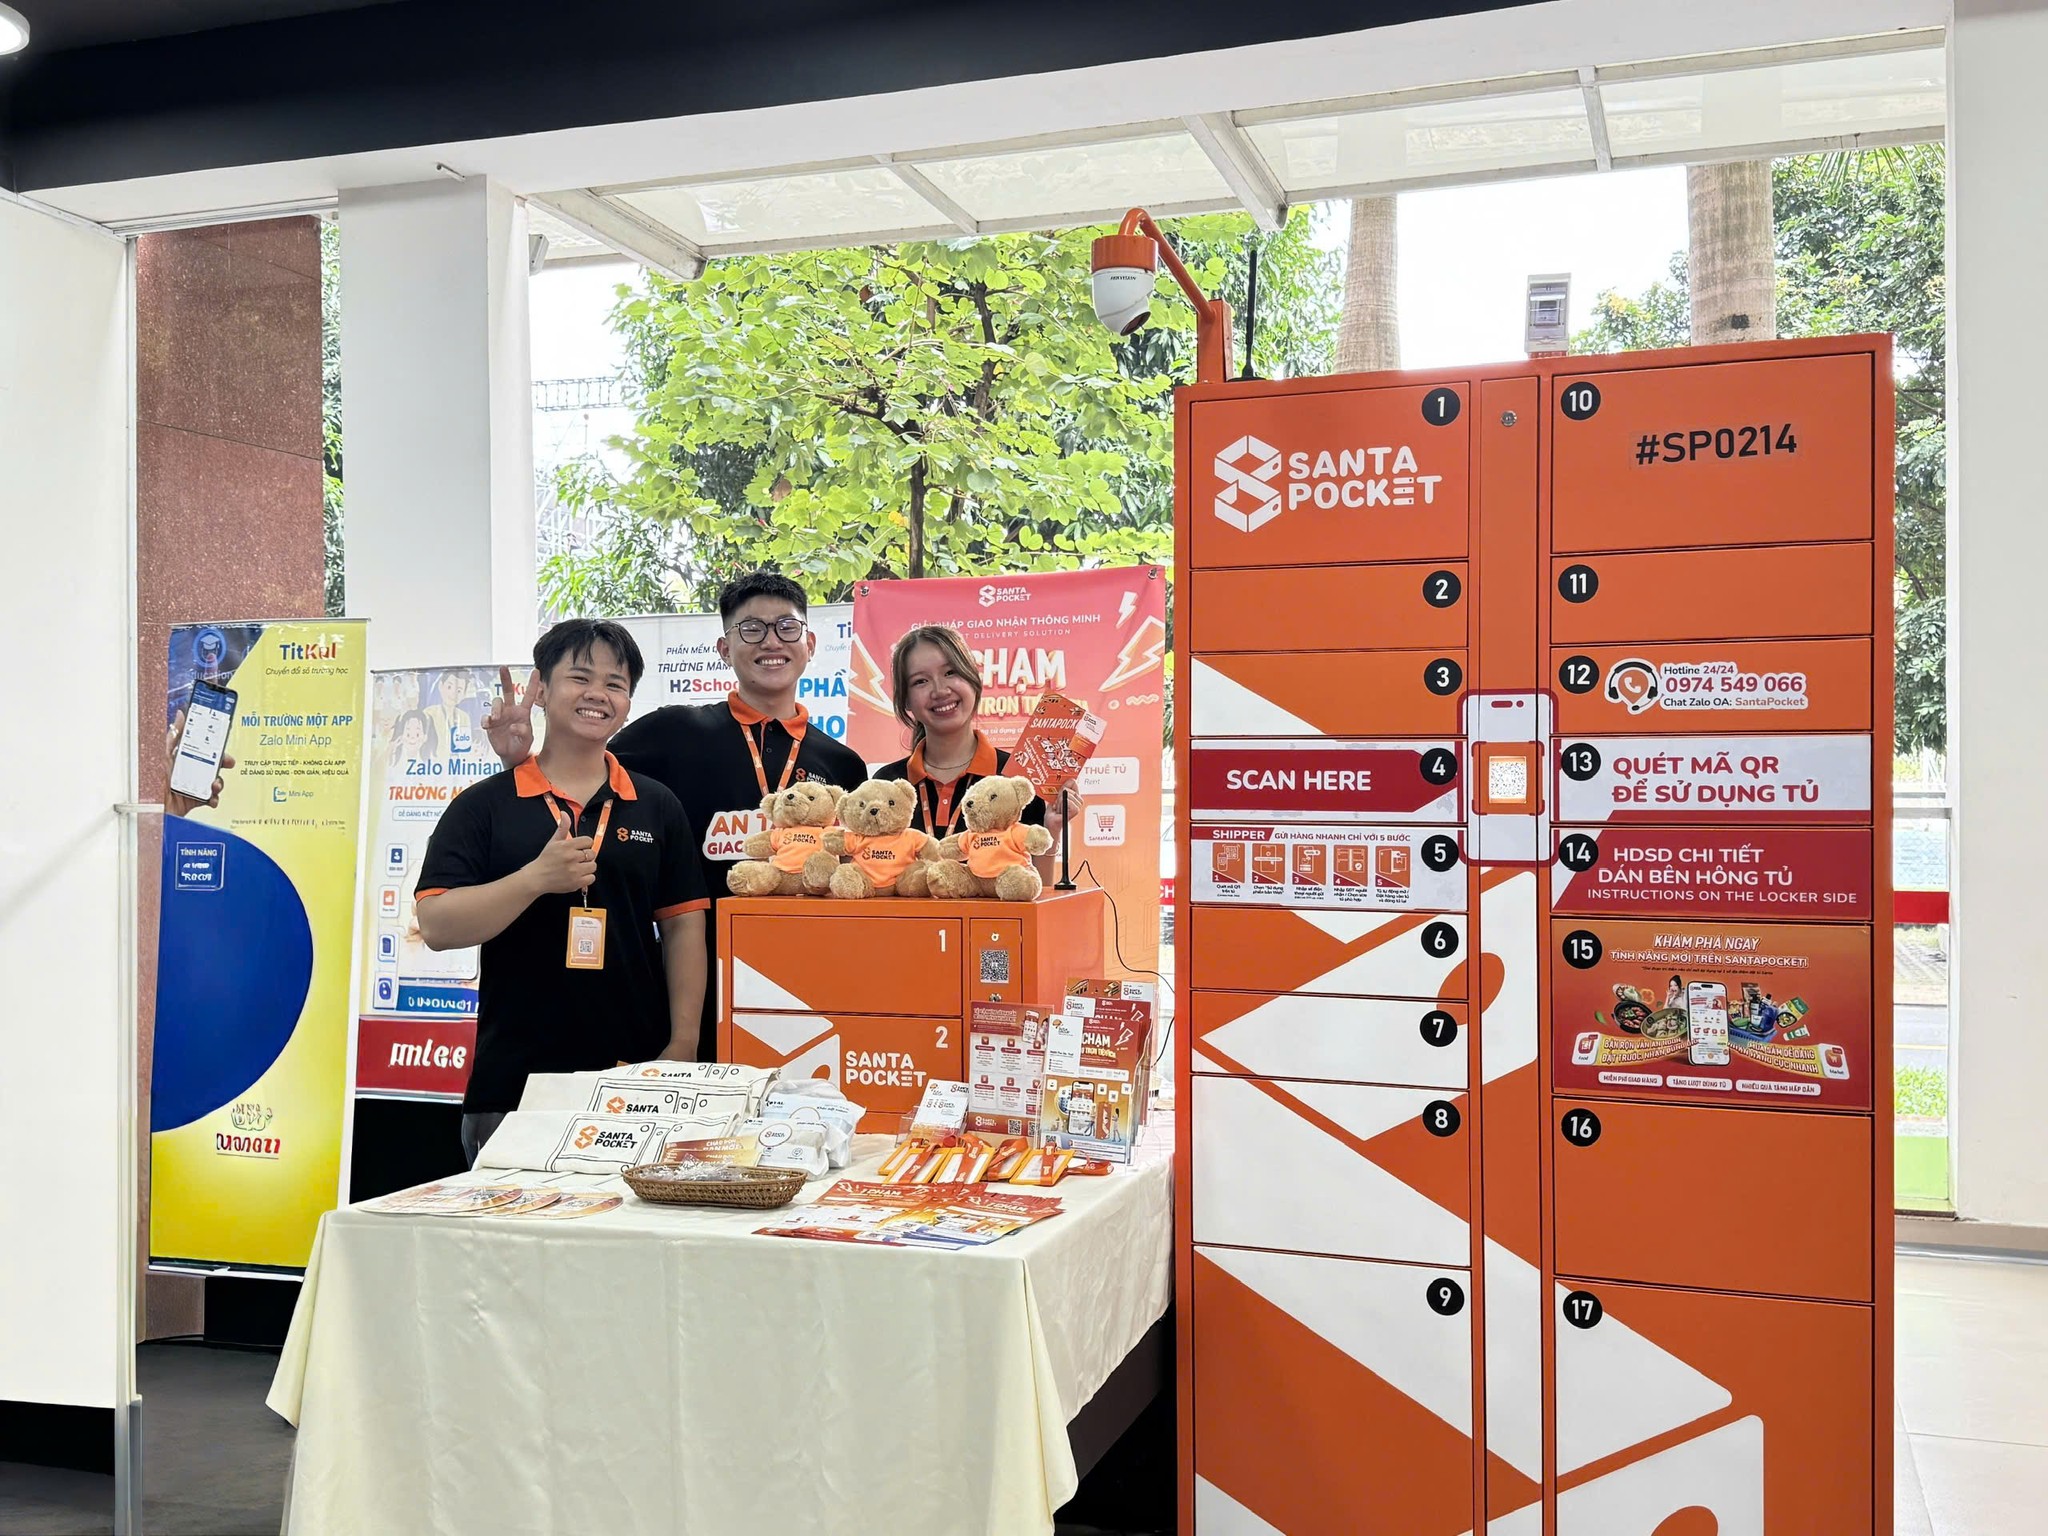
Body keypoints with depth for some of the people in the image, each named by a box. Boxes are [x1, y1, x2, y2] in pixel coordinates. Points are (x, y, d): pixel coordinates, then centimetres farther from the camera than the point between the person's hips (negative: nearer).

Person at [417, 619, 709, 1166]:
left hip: (634, 1078, 2)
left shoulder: (658, 807, 9)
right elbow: (436, 925, -6)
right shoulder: (484, 805, 3)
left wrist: (683, 1044, -2)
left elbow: (682, 927, 7)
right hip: (511, 1082, -1)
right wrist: (536, 878, -20)